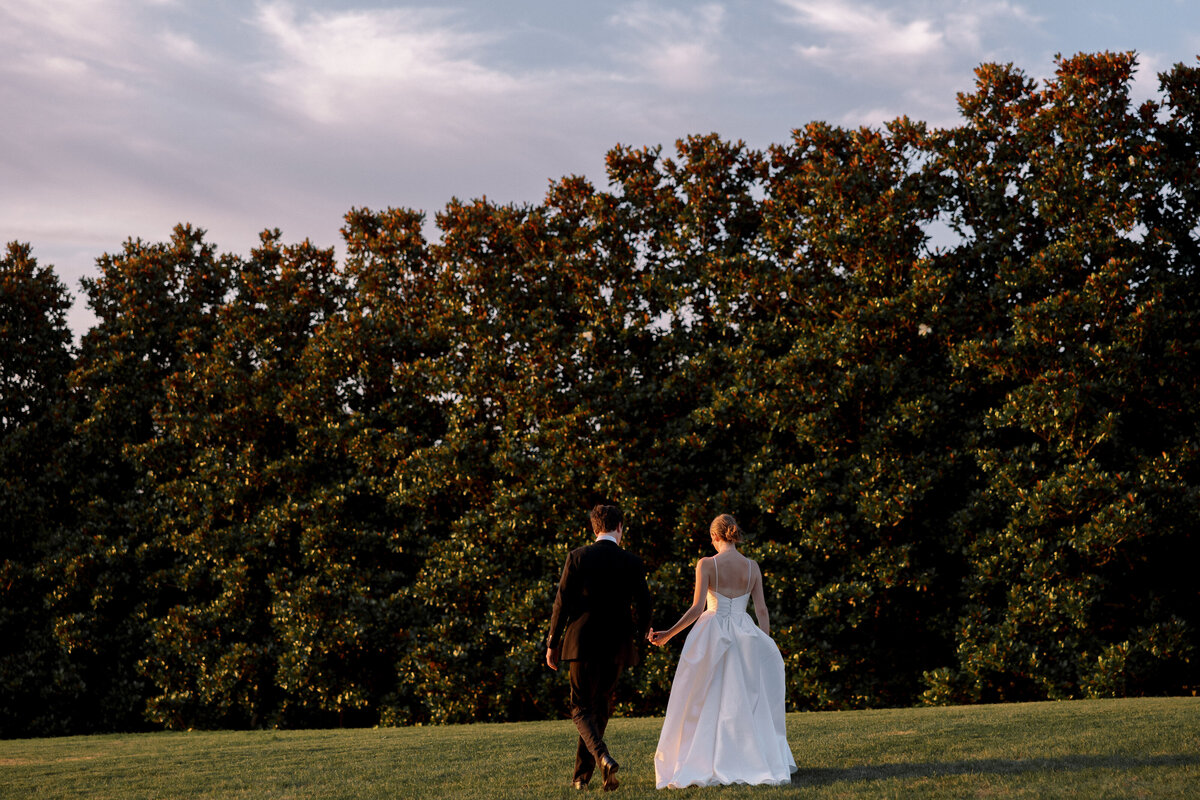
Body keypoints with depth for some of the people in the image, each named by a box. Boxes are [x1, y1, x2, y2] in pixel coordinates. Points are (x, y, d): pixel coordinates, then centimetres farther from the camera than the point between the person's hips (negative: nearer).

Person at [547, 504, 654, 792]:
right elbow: (643, 607, 2)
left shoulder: (577, 558, -4)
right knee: (600, 708, 15)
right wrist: (638, 635, 22)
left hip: (583, 644, -2)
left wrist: (552, 643, 3)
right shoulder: (632, 563, -1)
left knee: (582, 709, 5)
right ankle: (582, 775, 20)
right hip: (616, 648, 2)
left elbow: (562, 603, -5)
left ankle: (603, 758, -21)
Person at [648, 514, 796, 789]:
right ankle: (757, 761, 10)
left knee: (706, 703, 4)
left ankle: (703, 765, 0)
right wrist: (767, 648, 10)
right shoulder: (752, 567, 3)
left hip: (711, 634, -3)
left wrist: (668, 634, -6)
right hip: (744, 636, 3)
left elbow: (697, 609, -13)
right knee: (746, 702, 12)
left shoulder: (706, 565, -8)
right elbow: (762, 611, 3)